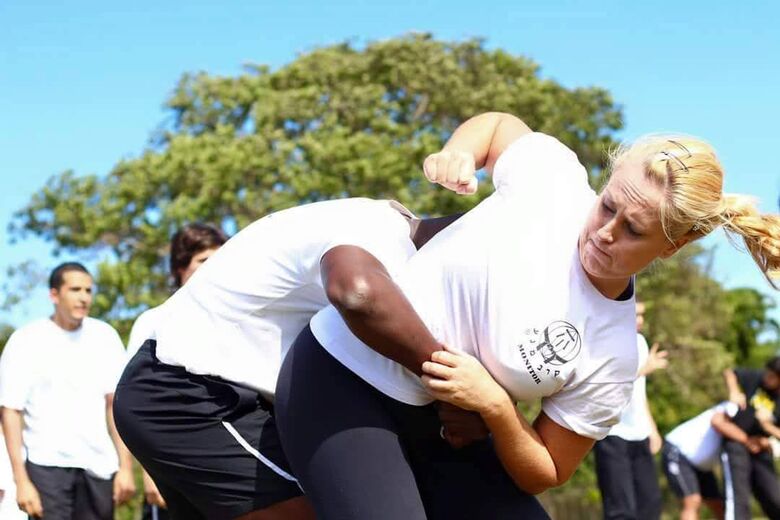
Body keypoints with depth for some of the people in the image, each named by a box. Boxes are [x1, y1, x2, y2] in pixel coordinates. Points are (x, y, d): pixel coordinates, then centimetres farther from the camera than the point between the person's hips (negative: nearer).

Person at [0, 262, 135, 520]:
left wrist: (126, 467, -4)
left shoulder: (105, 336, 6)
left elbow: (116, 403, 4)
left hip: (99, 466, 3)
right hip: (47, 465, -3)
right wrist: (21, 481, -10)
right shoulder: (26, 341, -1)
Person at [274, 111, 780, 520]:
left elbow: (545, 473, -4)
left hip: (440, 428, 2)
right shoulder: (553, 177, -12)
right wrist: (457, 152, -10)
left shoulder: (611, 357, -12)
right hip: (340, 378, -2)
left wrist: (495, 404, -22)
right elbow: (500, 124, 13)